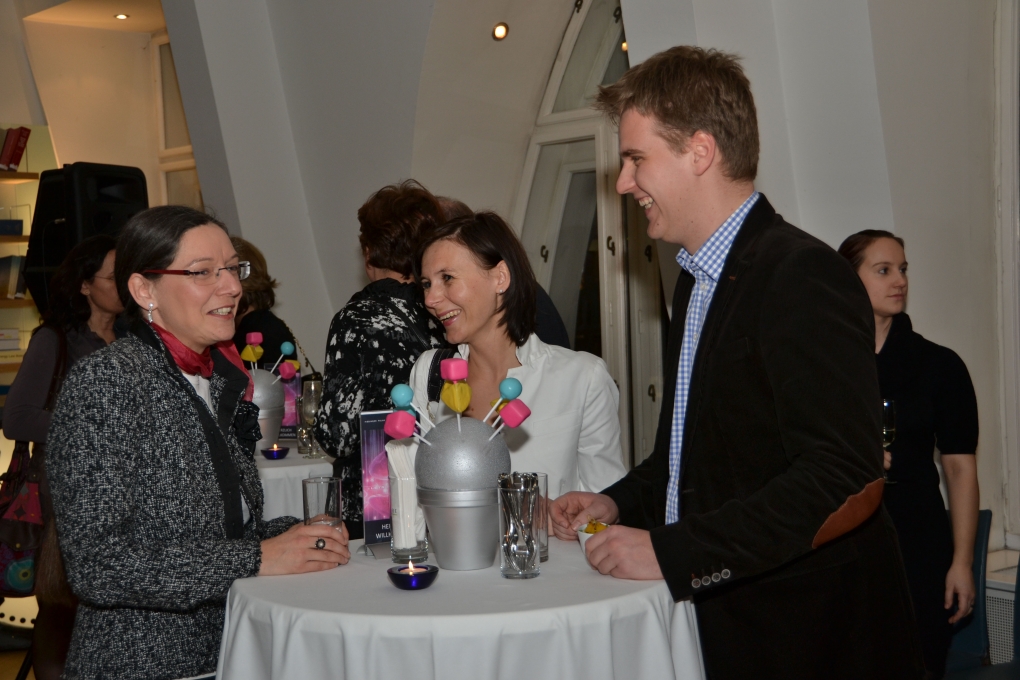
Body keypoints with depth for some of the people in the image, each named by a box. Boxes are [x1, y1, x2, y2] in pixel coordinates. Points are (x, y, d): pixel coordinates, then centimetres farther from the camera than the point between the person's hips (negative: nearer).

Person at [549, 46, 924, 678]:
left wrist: (673, 552, -25)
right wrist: (619, 502, 7)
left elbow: (844, 477, -27)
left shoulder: (804, 276, -19)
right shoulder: (697, 278, 12)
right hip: (714, 620, 8)